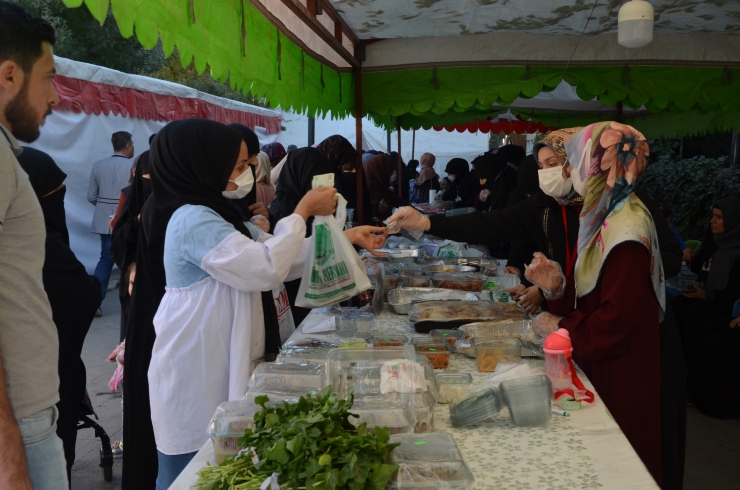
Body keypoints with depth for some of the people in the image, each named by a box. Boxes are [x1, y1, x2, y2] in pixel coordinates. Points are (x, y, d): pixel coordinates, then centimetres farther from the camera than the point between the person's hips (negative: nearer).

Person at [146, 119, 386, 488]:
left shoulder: (216, 214, 13)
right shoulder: (194, 220, -20)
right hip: (195, 372, -10)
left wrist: (348, 237, 9)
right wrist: (304, 211, -16)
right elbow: (266, 268, -26)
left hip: (217, 365, 10)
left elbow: (281, 256, 15)